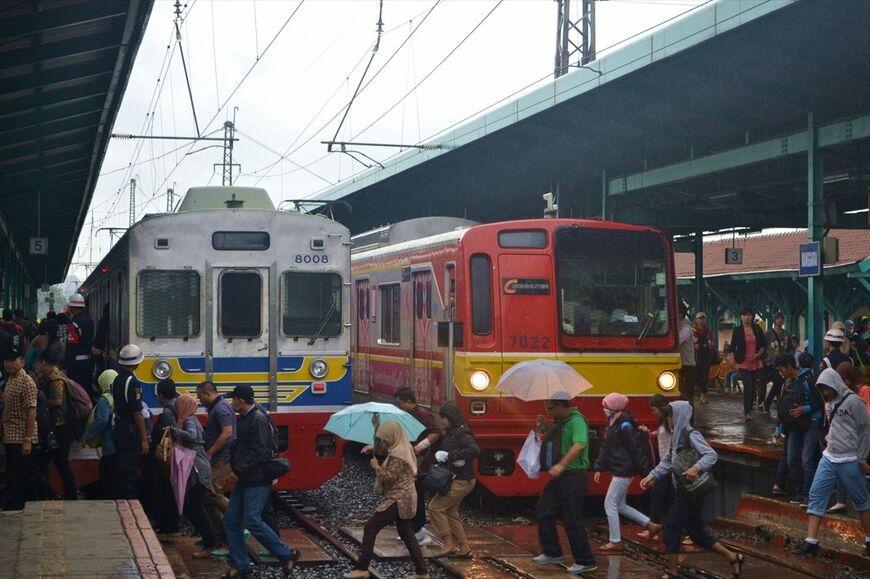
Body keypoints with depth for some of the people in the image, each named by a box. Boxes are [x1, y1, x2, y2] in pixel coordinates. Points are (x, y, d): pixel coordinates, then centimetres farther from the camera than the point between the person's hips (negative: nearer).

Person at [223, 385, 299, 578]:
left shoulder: (258, 419, -16)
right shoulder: (245, 419, 15)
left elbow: (259, 452, -23)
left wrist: (238, 472, -20)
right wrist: (236, 471, 11)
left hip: (257, 481, -10)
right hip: (244, 480, 10)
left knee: (253, 521, -13)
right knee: (231, 520, 6)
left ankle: (287, 554, -1)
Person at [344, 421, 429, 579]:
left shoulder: (398, 454, -17)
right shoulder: (403, 449, 15)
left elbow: (389, 476, -23)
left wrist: (376, 466, -9)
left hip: (398, 500, -11)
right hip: (403, 499, 11)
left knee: (371, 527, -10)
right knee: (407, 535, 12)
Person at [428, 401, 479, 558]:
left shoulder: (462, 434, -18)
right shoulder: (449, 434, 11)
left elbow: (474, 450, -33)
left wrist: (448, 456, -31)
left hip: (461, 481, -10)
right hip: (456, 480, 10)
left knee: (436, 507, -9)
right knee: (450, 512, 15)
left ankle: (449, 545, -3)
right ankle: (464, 548, 20)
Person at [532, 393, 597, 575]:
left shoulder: (576, 421, -15)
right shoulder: (559, 423, 15)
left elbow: (579, 444, -31)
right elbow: (551, 443, 30)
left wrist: (561, 465, -39)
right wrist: (543, 429, 11)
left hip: (573, 476, -10)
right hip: (559, 477, 10)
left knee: (573, 521, -7)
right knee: (544, 511, 11)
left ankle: (585, 562, 2)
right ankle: (552, 553, 21)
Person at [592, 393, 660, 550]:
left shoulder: (624, 426, -18)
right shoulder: (612, 424, 10)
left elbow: (635, 450, -18)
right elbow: (605, 448, 14)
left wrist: (643, 472, -16)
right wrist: (599, 468, 10)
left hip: (624, 471, -10)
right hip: (618, 470, 10)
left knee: (610, 504, -4)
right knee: (620, 505, 15)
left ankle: (615, 542, 4)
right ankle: (651, 525, 23)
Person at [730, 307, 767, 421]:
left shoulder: (757, 329, 6)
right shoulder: (737, 330, -1)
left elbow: (764, 345, 11)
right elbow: (733, 347, 2)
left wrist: (758, 354, -5)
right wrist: (733, 360, -3)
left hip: (756, 363, 4)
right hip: (743, 363, -3)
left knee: (754, 387, 7)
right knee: (748, 386, -14)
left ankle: (749, 409, 21)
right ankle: (747, 412, -10)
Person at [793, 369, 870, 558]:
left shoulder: (853, 401, -12)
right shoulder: (832, 402, 10)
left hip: (849, 462, -7)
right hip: (829, 458, 7)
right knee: (816, 494, -1)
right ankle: (811, 542, -1)